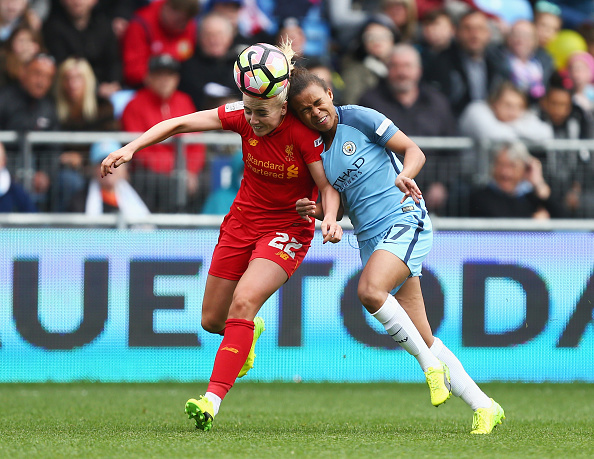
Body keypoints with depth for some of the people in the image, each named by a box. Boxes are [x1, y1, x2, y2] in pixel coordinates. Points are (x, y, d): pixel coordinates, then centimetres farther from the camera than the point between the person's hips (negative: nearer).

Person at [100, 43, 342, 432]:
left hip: (288, 228, -5)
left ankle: (213, 399, -30)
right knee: (212, 320, 10)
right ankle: (249, 330, 47)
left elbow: (328, 185, -15)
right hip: (243, 221, 5)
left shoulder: (304, 133, -22)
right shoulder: (242, 116, -13)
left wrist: (330, 218, -36)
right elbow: (181, 123, -8)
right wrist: (131, 148, -16)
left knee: (244, 301, -27)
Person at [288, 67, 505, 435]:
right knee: (423, 339, 0)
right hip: (371, 239, 6)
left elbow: (415, 151, -6)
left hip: (405, 221, -6)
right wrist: (316, 211, -2)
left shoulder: (358, 118, -4)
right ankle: (484, 407, 6)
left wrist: (404, 175, -27)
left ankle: (431, 364, -17)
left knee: (370, 290, -32)